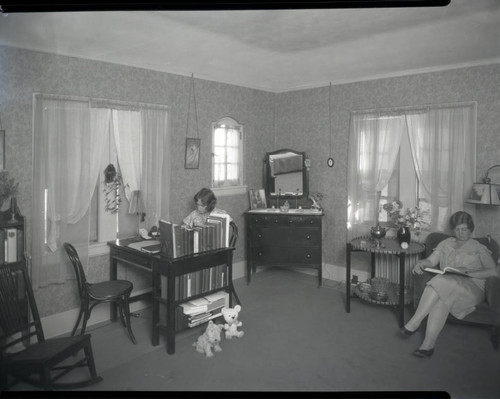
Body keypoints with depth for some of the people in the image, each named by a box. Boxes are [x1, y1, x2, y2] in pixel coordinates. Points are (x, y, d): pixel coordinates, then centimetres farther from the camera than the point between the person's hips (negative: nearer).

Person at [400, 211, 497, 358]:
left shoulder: (478, 248, 14)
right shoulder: (446, 244, 21)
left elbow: (493, 271, 1)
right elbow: (431, 260, 8)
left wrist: (470, 273, -15)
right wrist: (421, 263, -16)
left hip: (473, 288, -2)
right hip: (447, 285, 3)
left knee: (441, 281, -34)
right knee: (441, 298, -35)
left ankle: (414, 323, -34)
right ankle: (429, 344, -37)